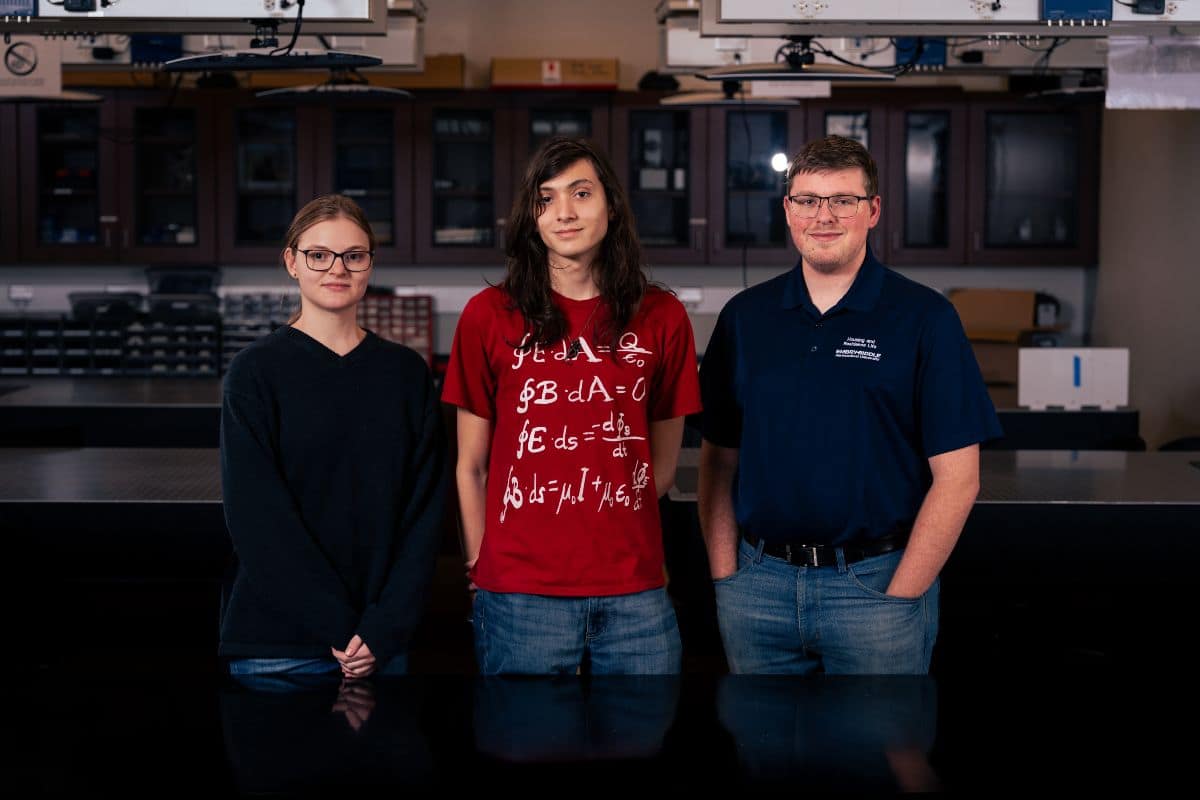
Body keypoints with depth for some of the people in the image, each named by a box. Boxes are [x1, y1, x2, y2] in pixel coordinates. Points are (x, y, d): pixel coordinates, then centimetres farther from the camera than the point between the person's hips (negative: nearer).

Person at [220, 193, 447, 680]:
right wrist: (340, 628, -14)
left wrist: (386, 626, -10)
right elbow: (257, 517, -9)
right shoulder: (257, 371, -3)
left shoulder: (406, 372, 6)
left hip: (384, 641, 3)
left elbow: (425, 509, 2)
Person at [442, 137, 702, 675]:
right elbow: (471, 466, 3)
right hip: (520, 593, -1)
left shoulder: (662, 318, 5)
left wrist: (600, 527, 4)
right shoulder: (490, 316, 1)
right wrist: (482, 568, -1)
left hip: (634, 593, 2)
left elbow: (662, 467, 11)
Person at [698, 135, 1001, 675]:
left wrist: (899, 597, -10)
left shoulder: (924, 318, -3)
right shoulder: (745, 316, 7)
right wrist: (725, 577, 0)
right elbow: (719, 459, 10)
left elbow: (956, 477, -6)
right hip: (759, 584, 3)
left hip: (874, 583, -3)